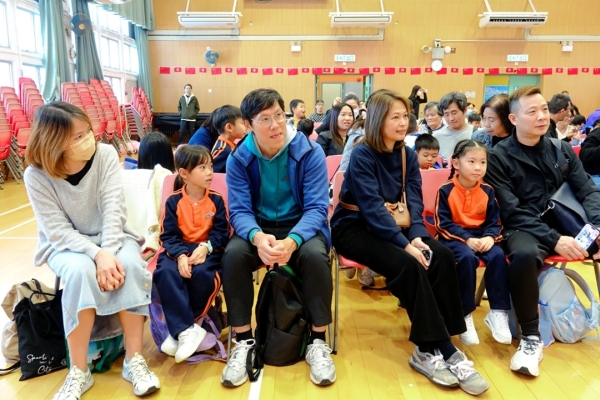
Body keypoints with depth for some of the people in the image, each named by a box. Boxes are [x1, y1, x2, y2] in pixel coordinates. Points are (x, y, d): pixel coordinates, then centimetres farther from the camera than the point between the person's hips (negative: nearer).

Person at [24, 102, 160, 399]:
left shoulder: (106, 154, -13)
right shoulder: (37, 175, -15)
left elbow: (113, 209, -18)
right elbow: (58, 231, -19)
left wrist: (109, 252, -32)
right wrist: (97, 255, -35)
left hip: (110, 236, 1)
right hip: (64, 245, -1)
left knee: (129, 264, -32)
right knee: (81, 271, -35)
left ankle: (134, 360, -20)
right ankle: (79, 371, -20)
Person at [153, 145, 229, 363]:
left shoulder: (216, 200, 4)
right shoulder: (173, 201, 3)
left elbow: (221, 232, -1)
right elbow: (169, 236, -3)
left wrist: (206, 247, -21)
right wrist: (180, 256, -22)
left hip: (207, 250, -1)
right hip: (178, 250, 1)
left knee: (202, 274, -33)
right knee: (165, 272, -31)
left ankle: (178, 329, -15)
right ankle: (187, 330, -28)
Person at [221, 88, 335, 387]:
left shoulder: (310, 152, -13)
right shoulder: (238, 158, -7)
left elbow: (317, 207, -16)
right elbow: (239, 210, -12)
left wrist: (292, 240, -37)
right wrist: (257, 237, -37)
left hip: (301, 226, -1)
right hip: (258, 228, 2)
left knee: (315, 255, -34)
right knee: (233, 255, -29)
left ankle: (318, 341, -13)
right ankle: (244, 342, -11)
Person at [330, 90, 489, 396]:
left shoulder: (407, 155, 6)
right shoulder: (361, 155, -14)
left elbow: (413, 201, -1)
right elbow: (372, 208, -22)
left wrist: (417, 235, -20)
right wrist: (405, 244, -30)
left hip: (391, 225, 6)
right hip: (354, 227, -6)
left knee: (441, 255, -19)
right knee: (408, 265, -30)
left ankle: (429, 350, -16)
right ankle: (440, 348, -19)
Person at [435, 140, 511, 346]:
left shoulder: (488, 191, 3)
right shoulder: (446, 190, -9)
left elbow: (495, 221, 6)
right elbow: (443, 224, -11)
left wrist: (490, 237, -15)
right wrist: (467, 239, -21)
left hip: (481, 237, 4)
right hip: (454, 237, -4)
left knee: (498, 256, -25)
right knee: (467, 258, -33)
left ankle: (498, 312, -11)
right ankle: (465, 315, -18)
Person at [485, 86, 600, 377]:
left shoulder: (561, 150, 9)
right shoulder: (499, 157, -6)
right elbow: (512, 212, -13)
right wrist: (553, 239, -24)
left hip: (563, 222, 5)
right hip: (523, 228, -5)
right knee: (524, 255, -38)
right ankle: (530, 337, -18)